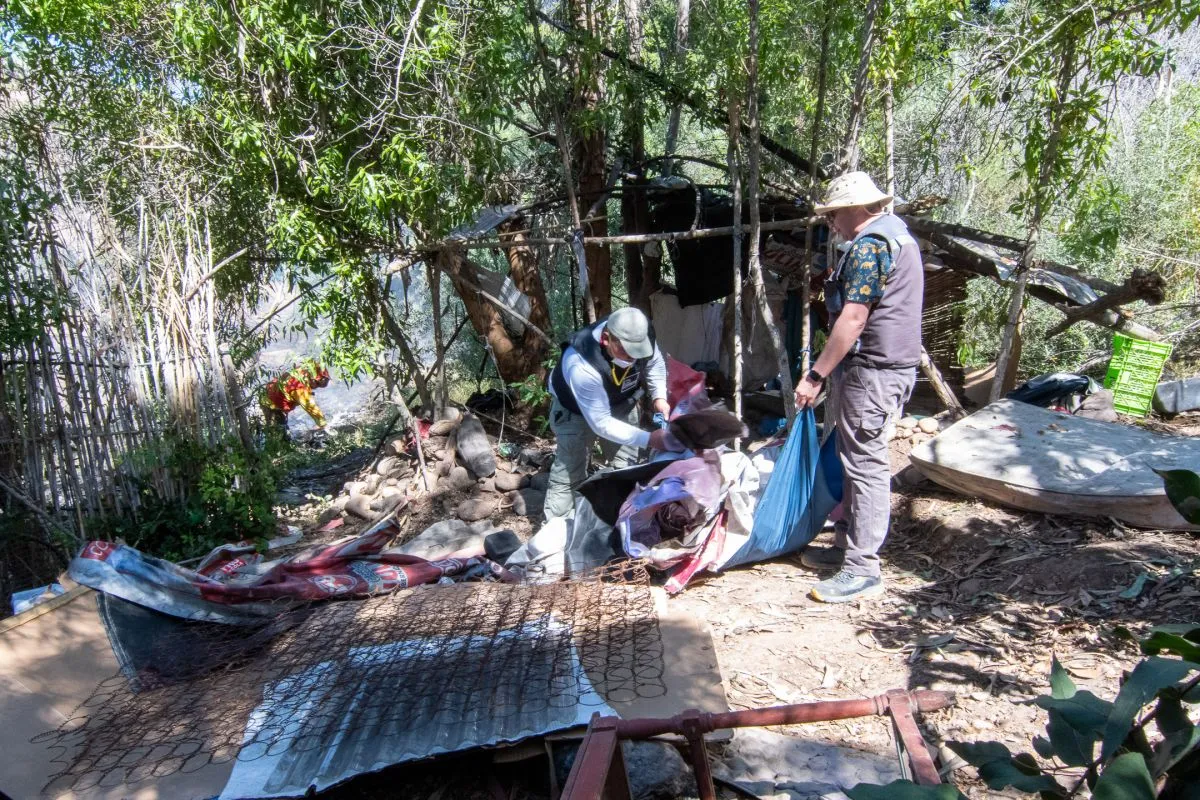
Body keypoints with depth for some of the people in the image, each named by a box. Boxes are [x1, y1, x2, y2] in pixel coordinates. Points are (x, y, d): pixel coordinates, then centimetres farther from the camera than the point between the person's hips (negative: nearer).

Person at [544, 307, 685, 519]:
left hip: (620, 403, 5)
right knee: (568, 474, -4)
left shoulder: (638, 336, -29)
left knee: (627, 469, 13)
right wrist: (648, 438, -42)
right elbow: (601, 423, -38)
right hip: (576, 410, -5)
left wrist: (659, 397, -17)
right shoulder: (581, 367, -45)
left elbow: (655, 362, -3)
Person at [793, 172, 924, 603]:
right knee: (856, 459, 16)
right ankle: (847, 546, 27)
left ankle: (862, 569, 0)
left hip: (872, 369, -11)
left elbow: (853, 319, -23)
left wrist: (815, 375, -19)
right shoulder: (895, 232, 19)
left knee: (866, 465, -7)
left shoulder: (869, 245, -15)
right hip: (885, 363, 11)